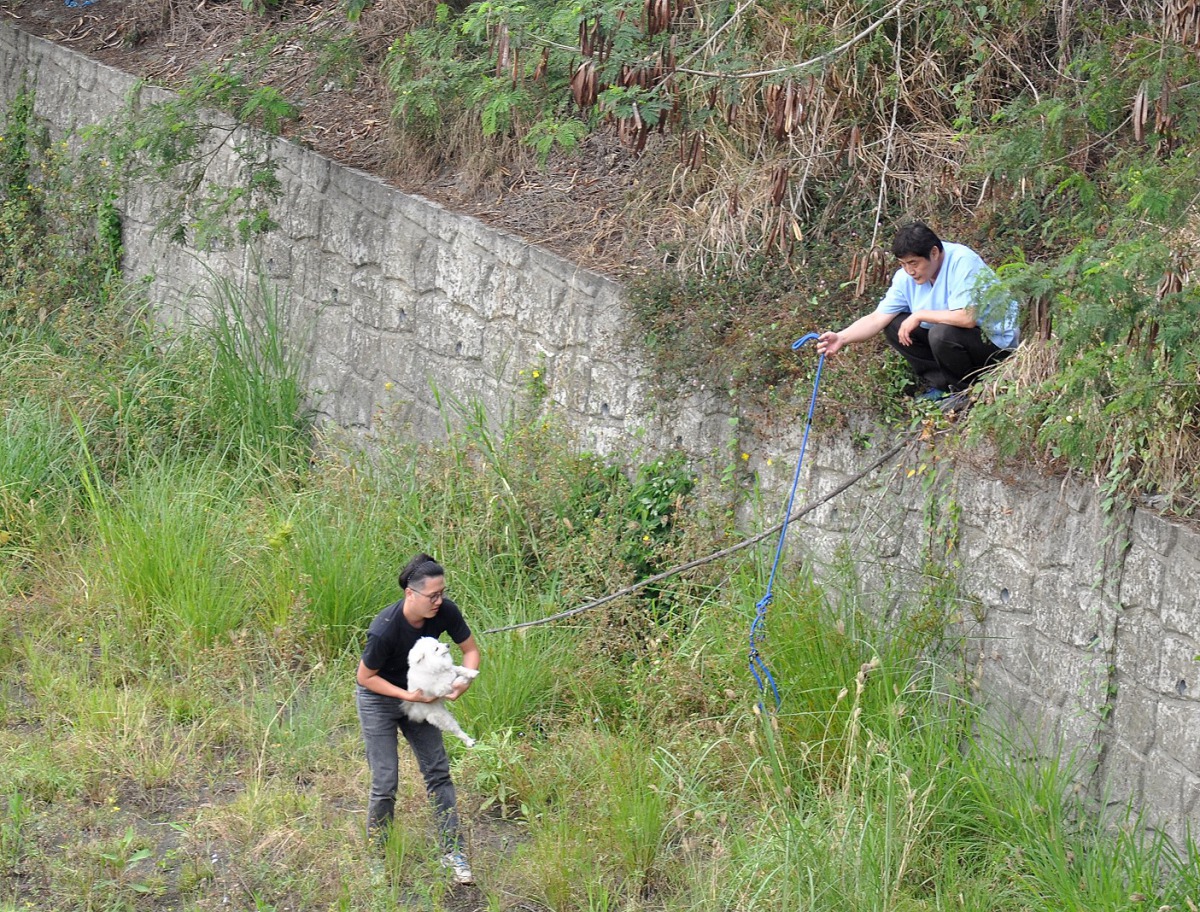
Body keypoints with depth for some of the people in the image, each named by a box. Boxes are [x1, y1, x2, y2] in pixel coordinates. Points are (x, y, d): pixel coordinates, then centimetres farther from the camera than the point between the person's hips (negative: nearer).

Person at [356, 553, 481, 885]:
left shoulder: (445, 612, -21)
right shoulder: (384, 629, -34)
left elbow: (471, 650, -5)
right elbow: (365, 677, -20)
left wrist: (464, 682, -24)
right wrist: (407, 695, -26)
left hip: (418, 694, 5)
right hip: (379, 699, -5)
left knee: (438, 772, 3)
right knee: (385, 782, -4)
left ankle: (452, 851, 9)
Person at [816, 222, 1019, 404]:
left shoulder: (962, 262, -26)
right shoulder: (906, 277, -5)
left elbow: (967, 318, -36)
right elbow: (877, 318, -6)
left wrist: (919, 316, -25)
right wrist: (841, 338, -23)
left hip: (996, 340, -7)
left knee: (942, 333, -34)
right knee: (894, 325, -6)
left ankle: (964, 391, -8)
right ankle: (939, 387, 0)